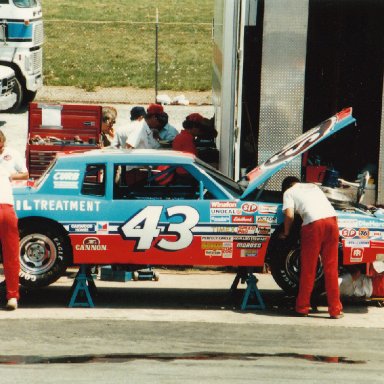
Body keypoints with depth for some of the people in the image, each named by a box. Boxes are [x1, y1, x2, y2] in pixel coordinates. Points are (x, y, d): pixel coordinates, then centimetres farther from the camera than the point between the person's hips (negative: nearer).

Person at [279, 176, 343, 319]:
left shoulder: (289, 192, 16)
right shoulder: (313, 186, 32)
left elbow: (289, 215, 2)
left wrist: (285, 233, 17)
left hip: (313, 222, -4)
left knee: (308, 269, 5)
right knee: (331, 268, 8)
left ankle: (302, 308, 11)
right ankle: (335, 310, 7)